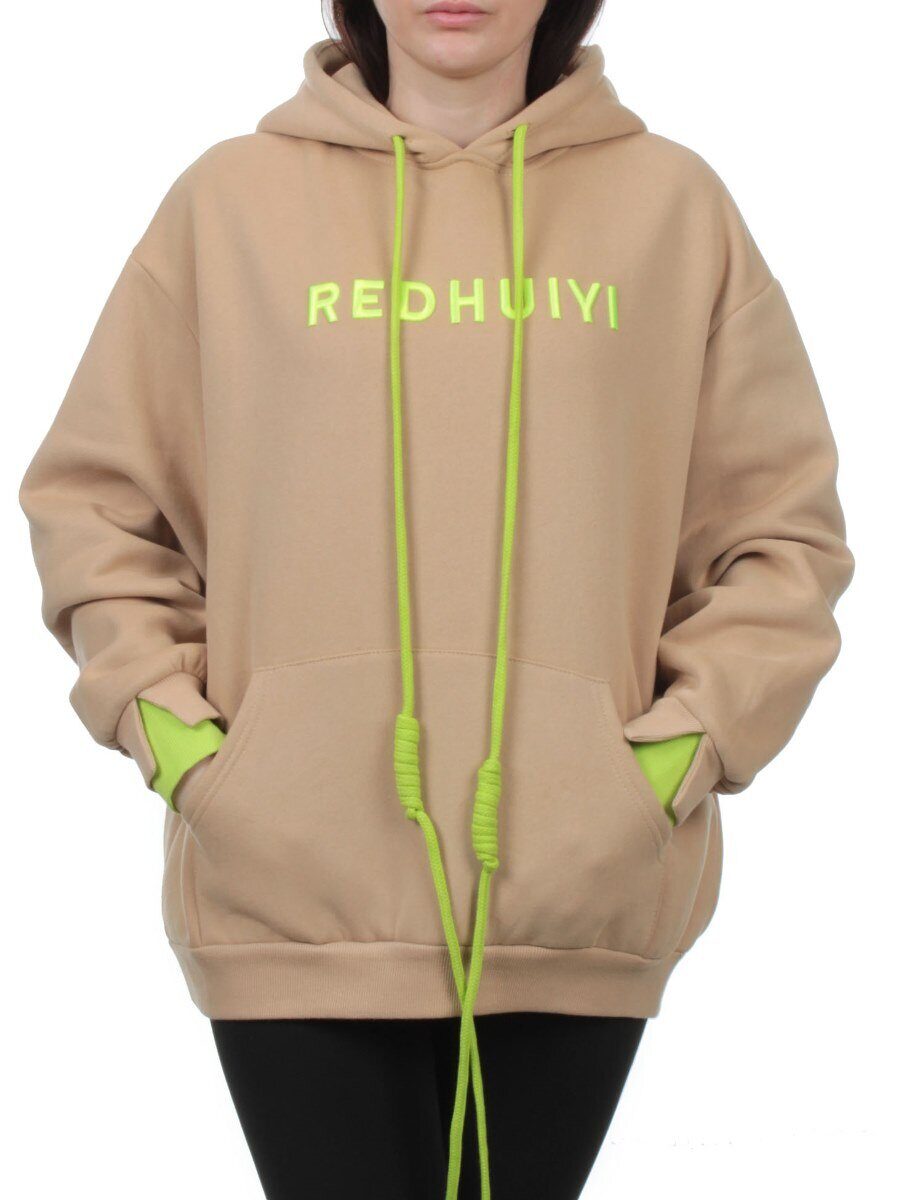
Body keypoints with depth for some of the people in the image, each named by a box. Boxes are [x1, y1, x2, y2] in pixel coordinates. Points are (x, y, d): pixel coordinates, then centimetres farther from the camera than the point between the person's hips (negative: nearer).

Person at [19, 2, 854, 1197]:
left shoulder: (673, 204, 6)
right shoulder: (230, 200, 5)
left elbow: (784, 530, 9)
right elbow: (94, 500, 11)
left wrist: (683, 747, -2)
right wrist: (170, 728, -1)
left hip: (579, 906, 1)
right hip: (294, 894, -1)